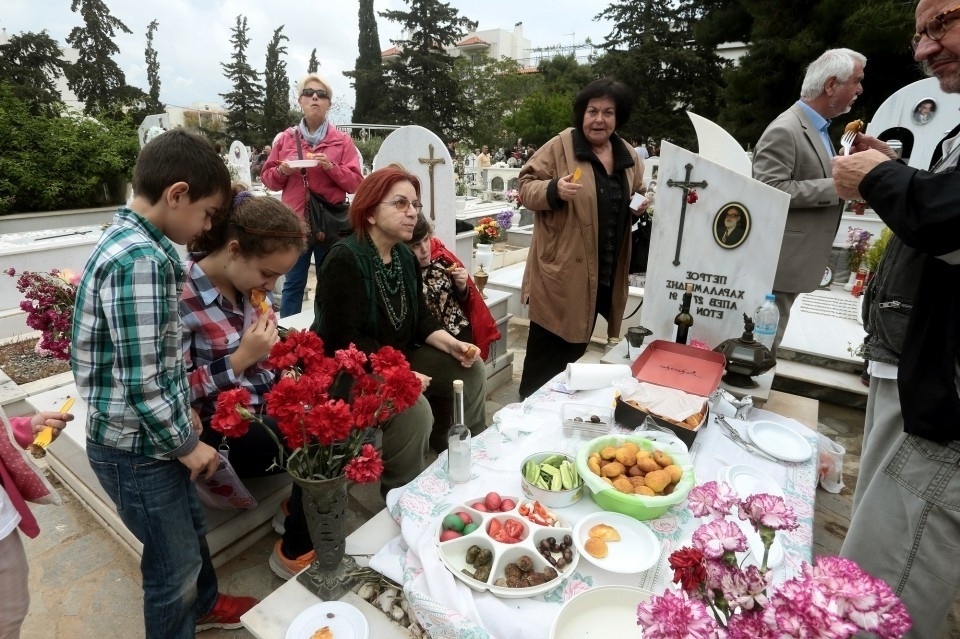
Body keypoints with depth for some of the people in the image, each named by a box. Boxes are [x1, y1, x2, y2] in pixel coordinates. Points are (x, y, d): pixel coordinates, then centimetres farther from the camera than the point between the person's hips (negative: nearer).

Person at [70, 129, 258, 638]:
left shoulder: (129, 239, 5)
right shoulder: (142, 260, -27)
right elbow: (141, 384, -27)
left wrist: (182, 412, 14)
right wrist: (187, 445, -13)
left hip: (150, 436, 10)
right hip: (137, 447, -10)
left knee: (190, 527, 29)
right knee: (175, 561, 14)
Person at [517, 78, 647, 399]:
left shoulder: (628, 155, 13)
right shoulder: (560, 146, -6)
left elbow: (637, 193, 26)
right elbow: (526, 186, -6)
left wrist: (643, 203, 4)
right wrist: (554, 190, -25)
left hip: (605, 273, 6)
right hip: (561, 271, -6)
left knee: (575, 345, 18)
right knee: (547, 347, 0)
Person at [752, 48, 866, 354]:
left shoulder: (819, 128, 16)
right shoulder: (785, 130, -15)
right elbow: (769, 191, -23)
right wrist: (836, 186, -20)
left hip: (793, 261, 10)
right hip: (777, 264, -10)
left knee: (765, 345, 17)